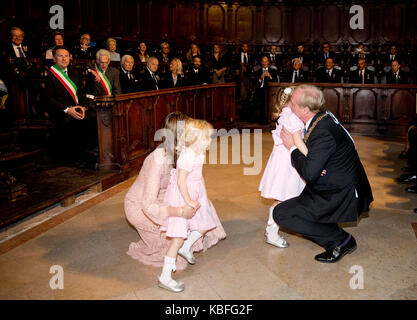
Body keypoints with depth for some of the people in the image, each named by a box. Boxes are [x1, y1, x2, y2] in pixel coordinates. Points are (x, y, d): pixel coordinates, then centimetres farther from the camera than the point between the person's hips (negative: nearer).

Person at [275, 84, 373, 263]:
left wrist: (292, 148, -13)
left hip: (340, 197, -10)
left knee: (281, 214, -12)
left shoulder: (323, 133, -27)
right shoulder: (325, 118, 4)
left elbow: (309, 173, -26)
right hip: (341, 188, 10)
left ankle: (341, 240, -3)